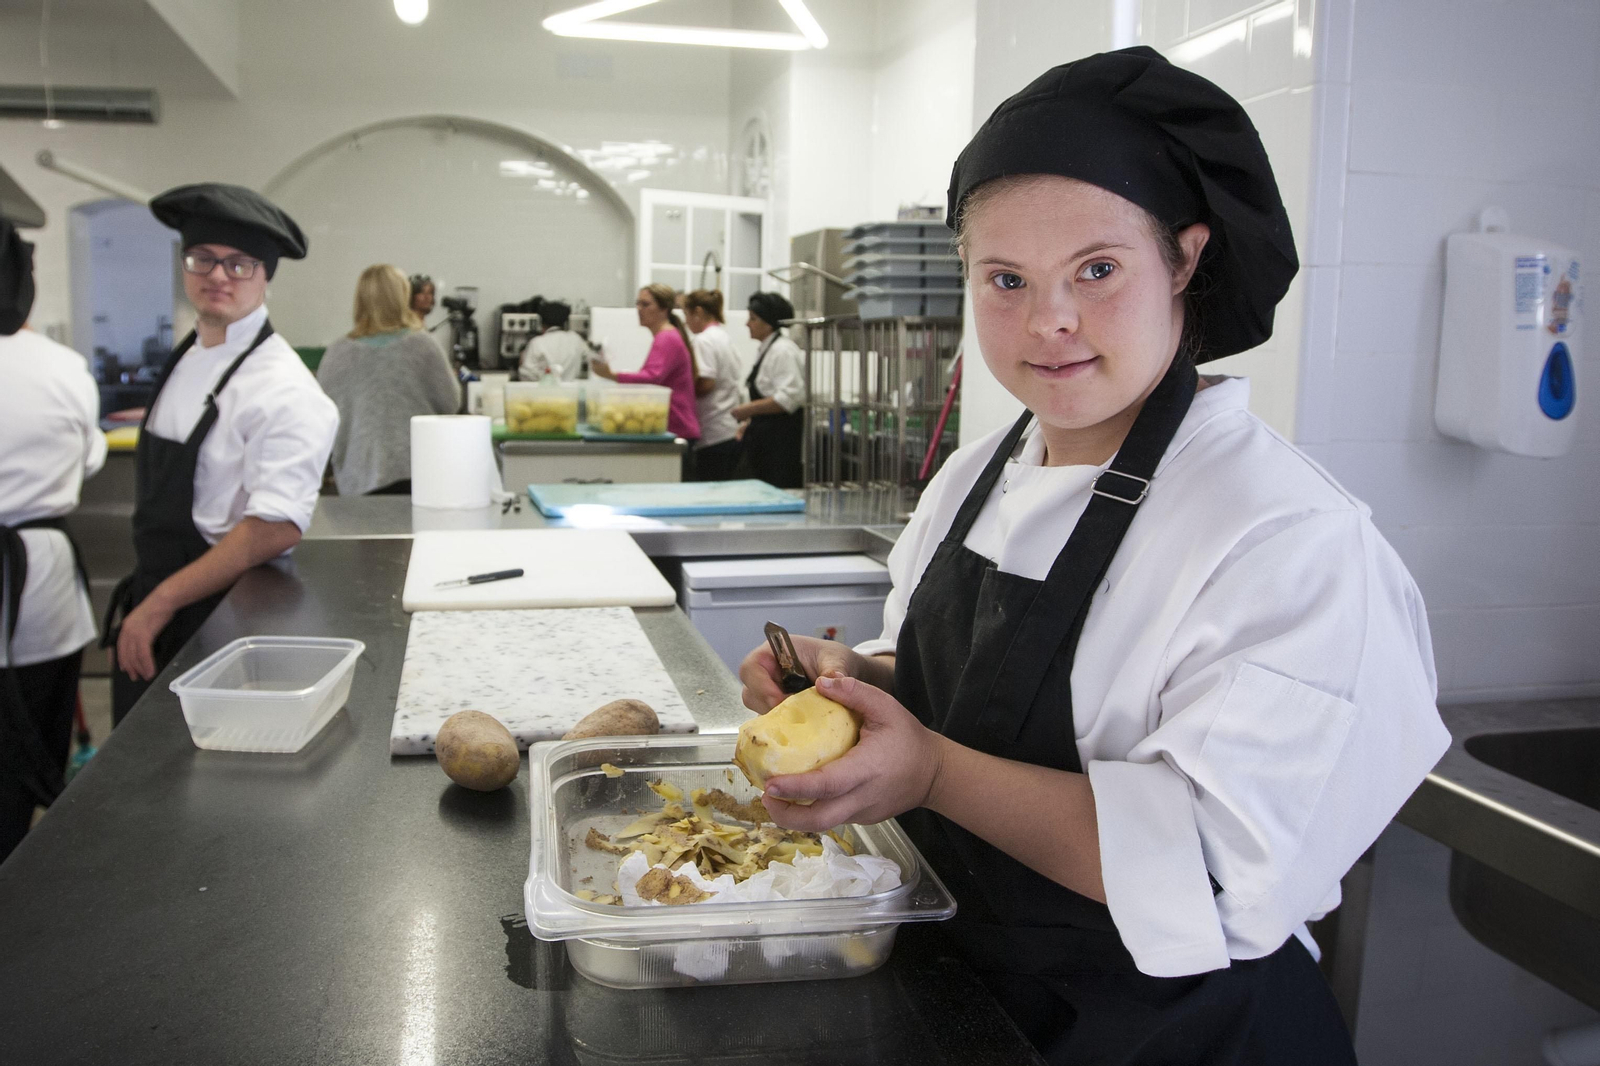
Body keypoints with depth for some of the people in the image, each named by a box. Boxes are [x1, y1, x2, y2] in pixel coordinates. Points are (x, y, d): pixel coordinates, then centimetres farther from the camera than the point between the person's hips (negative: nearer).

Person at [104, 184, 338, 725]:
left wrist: (160, 603, -19)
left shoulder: (282, 389, -18)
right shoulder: (186, 358, 8)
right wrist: (141, 600, 12)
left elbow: (276, 528, -25)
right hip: (150, 617, 8)